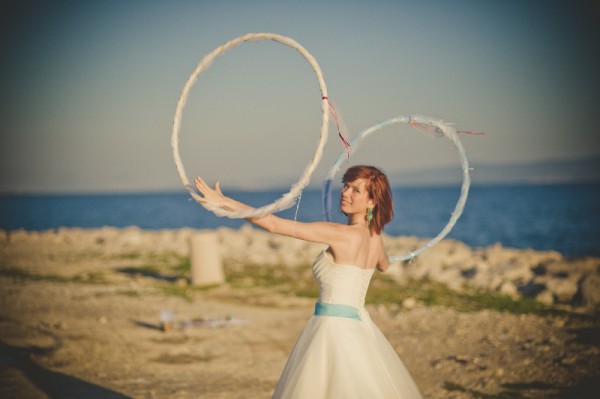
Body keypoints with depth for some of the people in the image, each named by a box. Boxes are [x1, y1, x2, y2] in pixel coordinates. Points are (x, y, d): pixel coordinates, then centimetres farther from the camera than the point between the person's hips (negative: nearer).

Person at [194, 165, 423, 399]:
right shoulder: (375, 238, 6)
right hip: (359, 325, 9)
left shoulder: (341, 234, -18)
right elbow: (384, 265, 32)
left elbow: (275, 225, -20)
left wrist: (224, 202, -16)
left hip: (335, 330, -9)